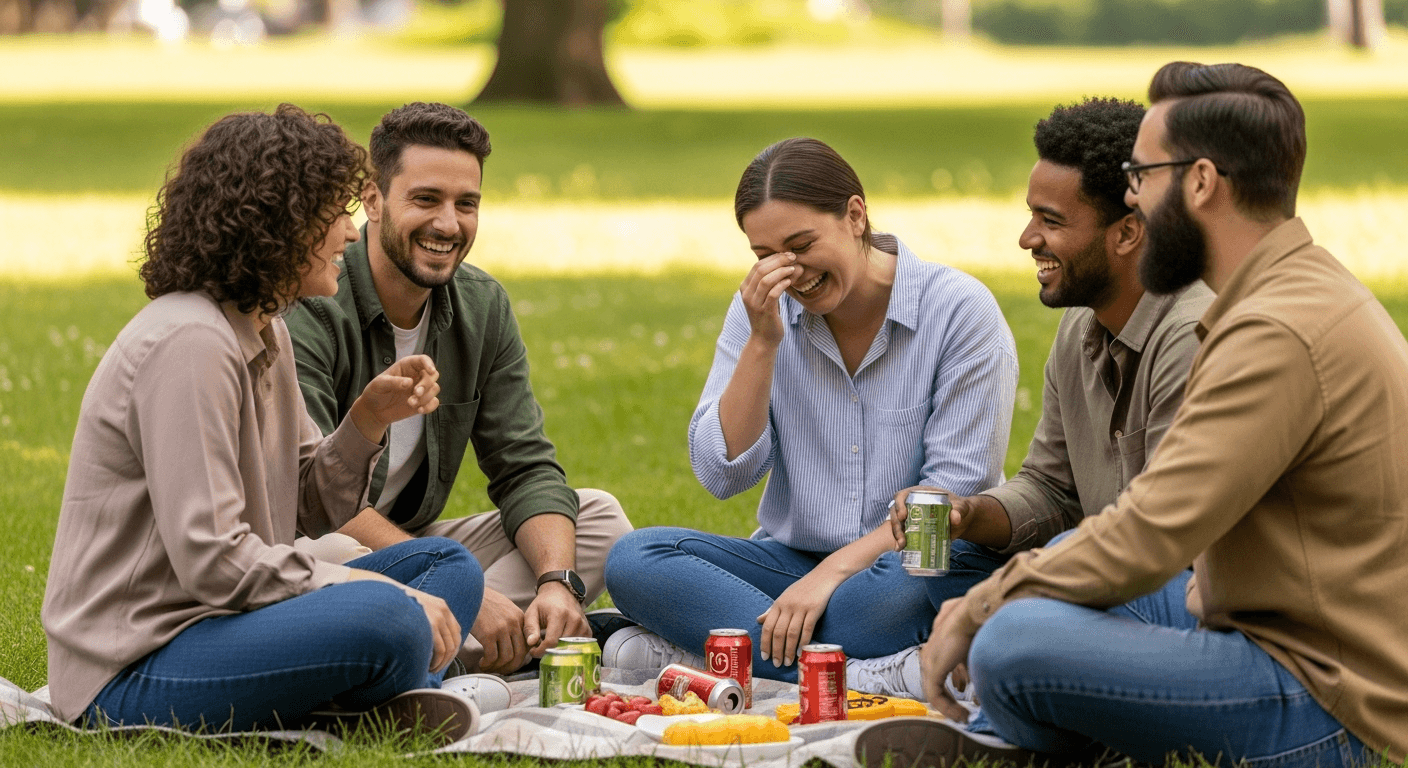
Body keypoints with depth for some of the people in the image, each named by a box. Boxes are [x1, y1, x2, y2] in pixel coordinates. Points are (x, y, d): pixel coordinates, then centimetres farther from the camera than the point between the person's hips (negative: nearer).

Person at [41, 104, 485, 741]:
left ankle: (394, 695, -15)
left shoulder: (262, 331, 13)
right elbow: (212, 559, -25)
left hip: (214, 617, 11)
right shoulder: (188, 343, -18)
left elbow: (308, 510, 17)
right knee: (387, 621, -32)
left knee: (449, 567, 10)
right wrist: (375, 592, -18)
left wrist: (368, 421, -1)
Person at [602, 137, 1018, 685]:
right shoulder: (761, 310, 5)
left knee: (903, 586, -40)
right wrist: (763, 342, -11)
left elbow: (957, 486, -13)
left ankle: (685, 653, -28)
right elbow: (722, 475, -1)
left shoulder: (961, 309, -8)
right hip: (791, 559, 4)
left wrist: (833, 571, -22)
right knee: (634, 559, -21)